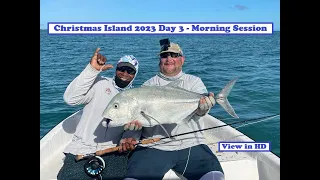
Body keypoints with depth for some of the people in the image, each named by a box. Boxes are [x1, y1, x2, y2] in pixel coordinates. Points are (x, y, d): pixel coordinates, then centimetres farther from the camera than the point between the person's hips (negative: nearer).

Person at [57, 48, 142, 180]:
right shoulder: (99, 83, 0)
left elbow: (135, 126, 3)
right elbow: (70, 98, -14)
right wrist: (92, 69, -21)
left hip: (113, 151, 2)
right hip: (82, 149, -2)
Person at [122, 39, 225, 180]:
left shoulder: (194, 81, 11)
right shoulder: (149, 86, 12)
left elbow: (198, 110, -7)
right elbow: (137, 117, 7)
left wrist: (202, 107, -31)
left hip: (191, 145, 0)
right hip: (153, 147, 0)